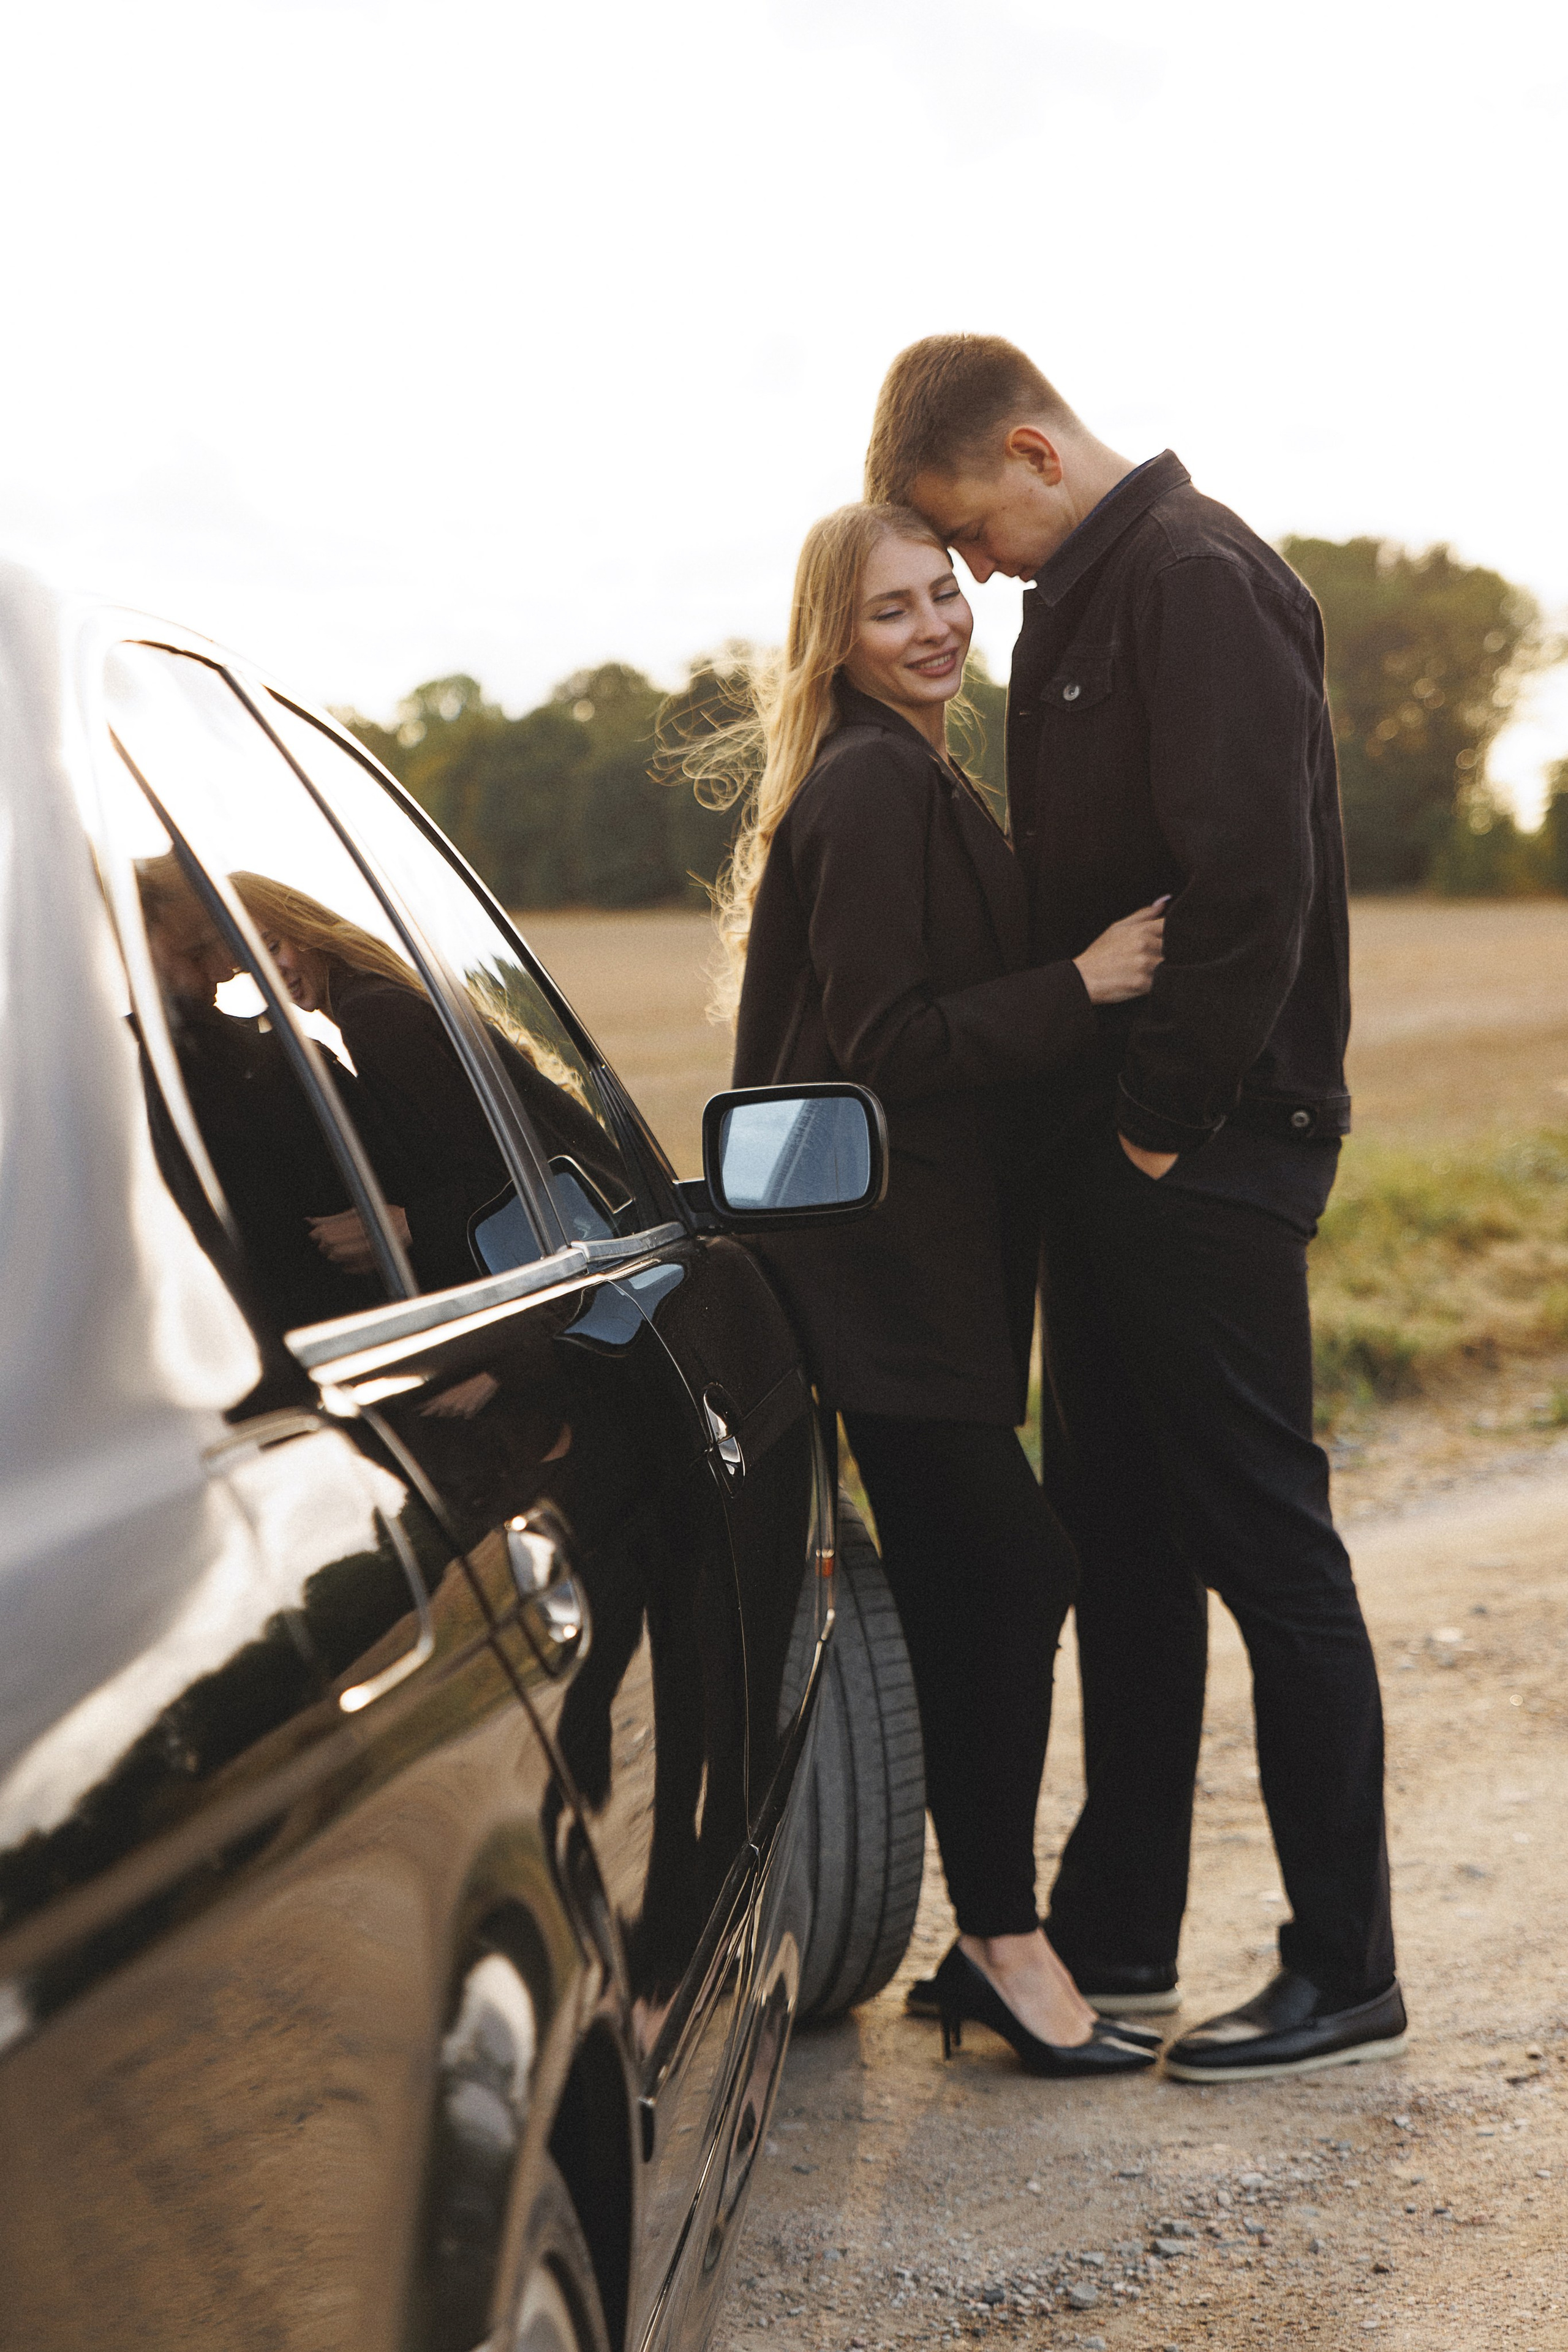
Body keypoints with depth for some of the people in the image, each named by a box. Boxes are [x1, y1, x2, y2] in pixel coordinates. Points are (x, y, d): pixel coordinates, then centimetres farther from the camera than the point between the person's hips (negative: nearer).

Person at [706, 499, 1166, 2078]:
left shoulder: (906, 780, 19)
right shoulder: (873, 787, -14)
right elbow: (887, 1039, -18)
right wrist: (1082, 984, -18)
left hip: (935, 1254, 10)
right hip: (887, 1258, -10)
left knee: (978, 1590, 12)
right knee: (998, 1576, -9)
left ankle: (990, 1935, 20)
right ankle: (1003, 1941, 0)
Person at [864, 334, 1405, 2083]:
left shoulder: (1200, 577, -13)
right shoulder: (1091, 595, 17)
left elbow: (1254, 882, -22)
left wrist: (1168, 1121, -16)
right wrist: (1086, 1120, 12)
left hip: (1208, 1155, -10)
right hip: (1119, 1149, 10)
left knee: (1266, 1544, -3)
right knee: (1122, 1543, 14)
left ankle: (1345, 1972, 7)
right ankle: (1113, 1939, 24)